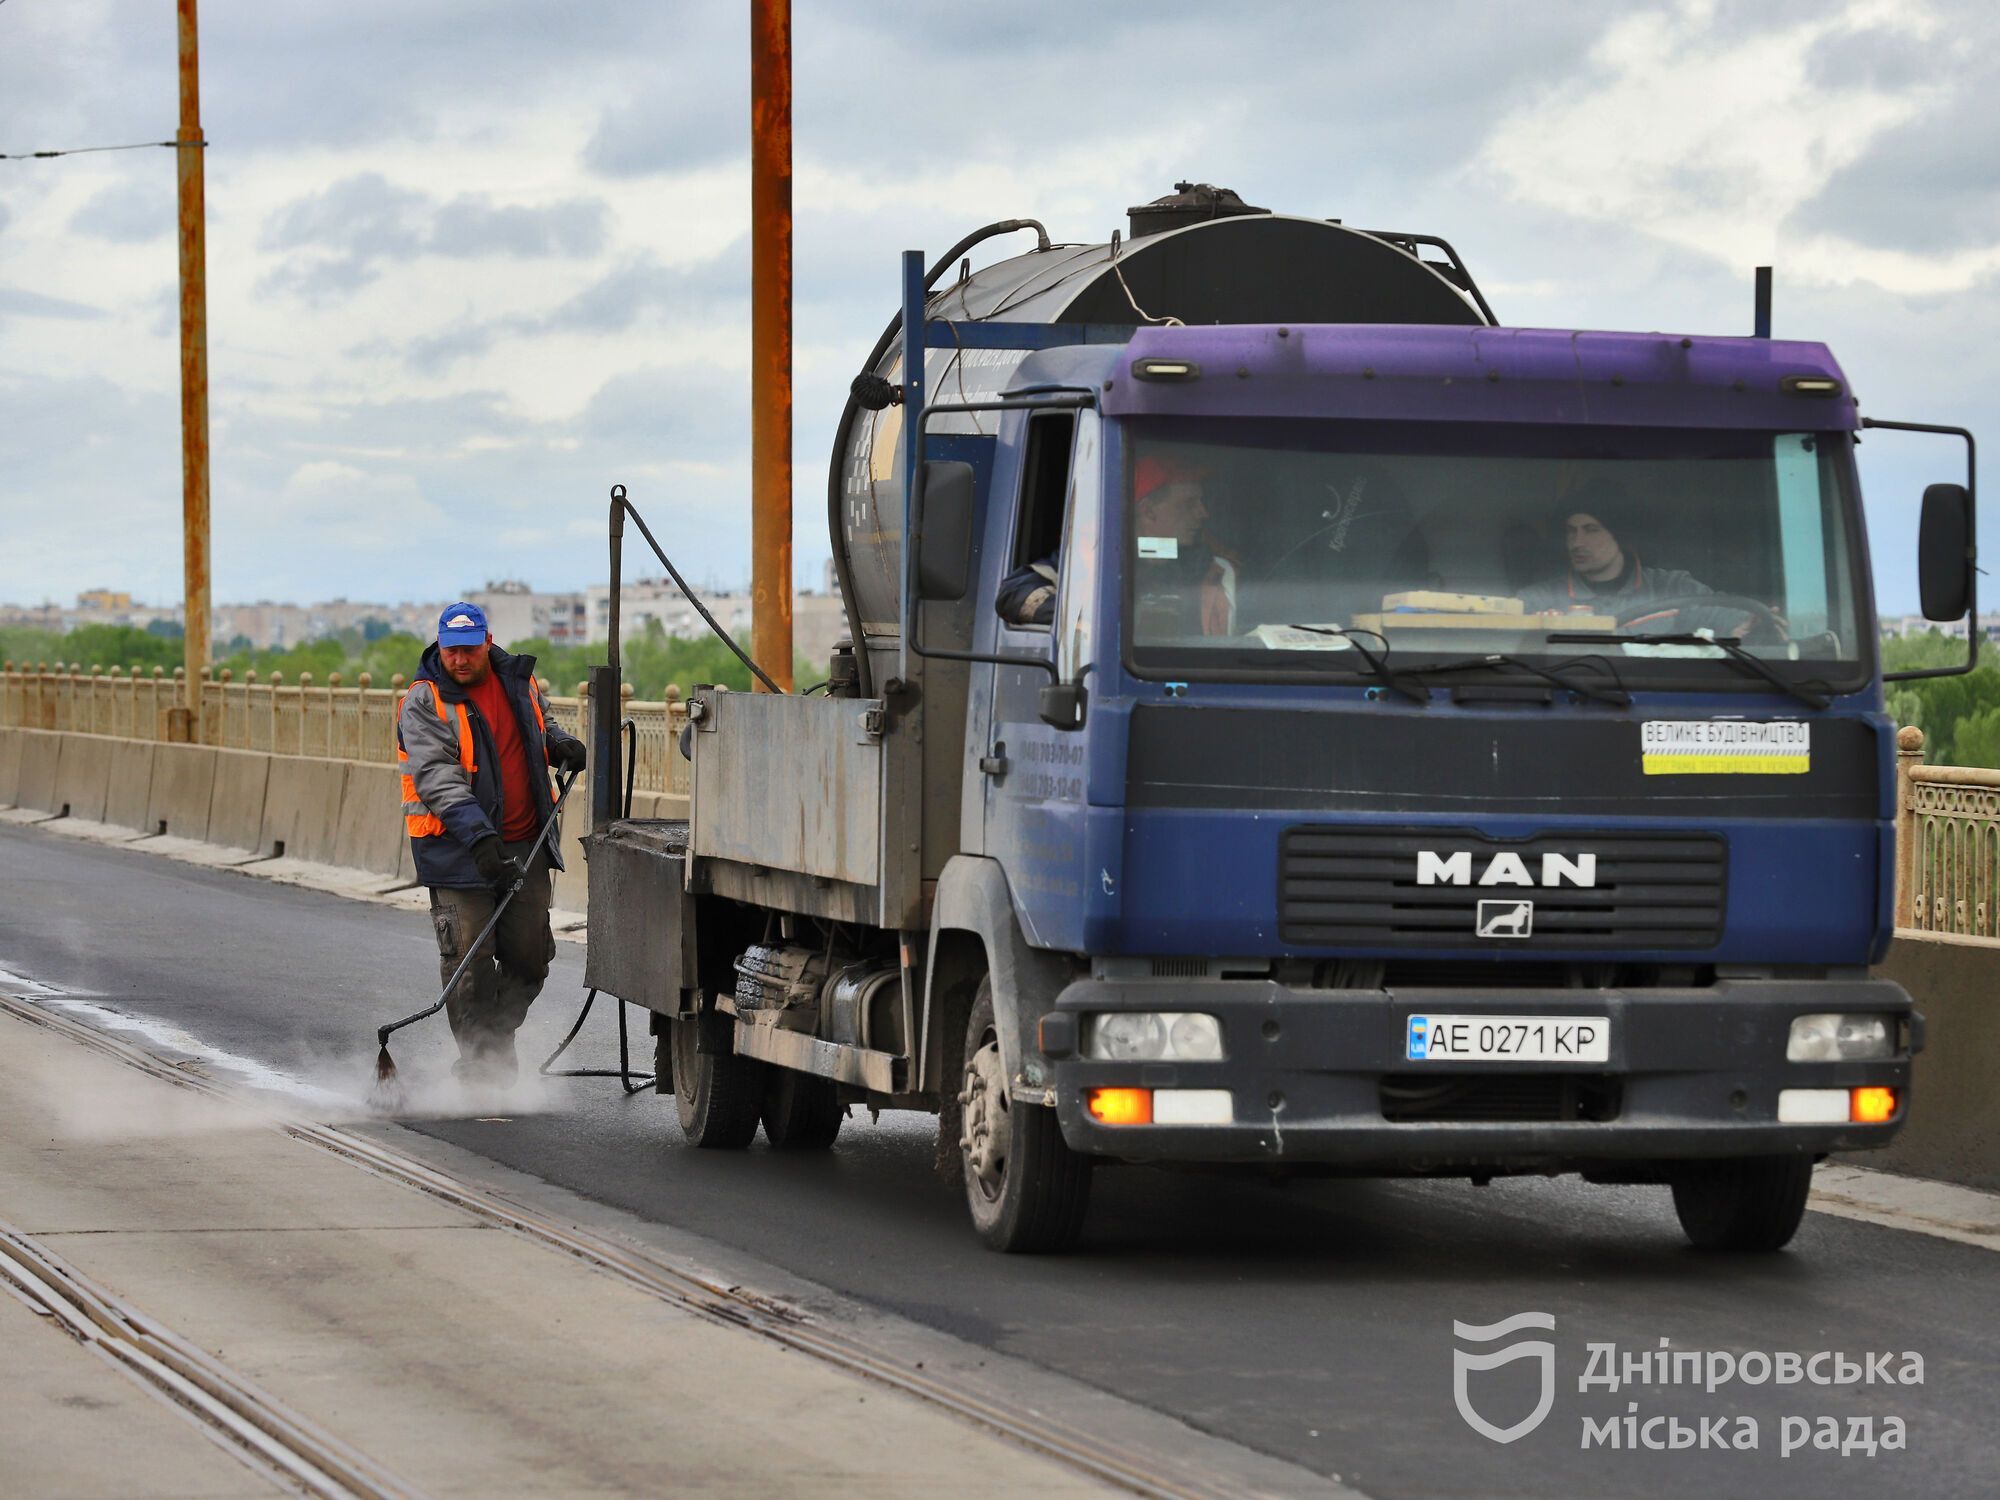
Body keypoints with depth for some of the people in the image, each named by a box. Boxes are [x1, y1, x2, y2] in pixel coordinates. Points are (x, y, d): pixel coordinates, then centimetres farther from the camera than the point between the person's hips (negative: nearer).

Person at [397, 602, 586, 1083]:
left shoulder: (517, 678, 8)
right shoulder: (425, 704, -10)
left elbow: (541, 721, 30)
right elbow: (436, 777, -20)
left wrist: (560, 743, 6)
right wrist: (478, 837, -31)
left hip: (525, 845, 5)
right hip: (457, 848, -5)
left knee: (528, 956, 8)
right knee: (469, 960, -5)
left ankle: (498, 1038, 28)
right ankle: (478, 1062, 4)